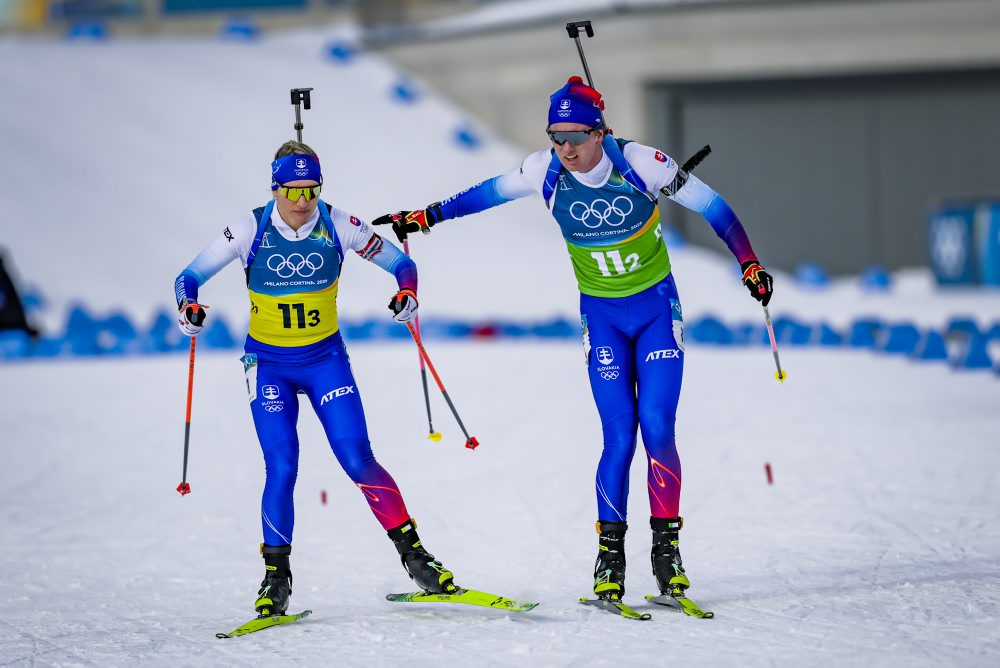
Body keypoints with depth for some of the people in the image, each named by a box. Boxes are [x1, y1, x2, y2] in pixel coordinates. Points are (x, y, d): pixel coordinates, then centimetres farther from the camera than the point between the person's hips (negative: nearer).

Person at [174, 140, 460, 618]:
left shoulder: (339, 227, -9)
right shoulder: (250, 230, -10)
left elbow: (400, 263, 1)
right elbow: (190, 276, -3)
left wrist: (406, 294, -20)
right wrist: (189, 307, -25)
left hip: (326, 359, 0)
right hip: (269, 364, 0)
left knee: (358, 461, -11)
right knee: (282, 468, -13)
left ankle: (412, 552, -1)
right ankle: (276, 576, -1)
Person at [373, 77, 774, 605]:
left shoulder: (639, 163, -18)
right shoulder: (545, 172, -11)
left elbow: (710, 205, -9)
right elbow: (489, 194, 7)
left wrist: (750, 265, -12)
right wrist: (423, 218, 10)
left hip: (657, 308, -1)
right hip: (602, 315, 1)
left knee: (657, 428, -12)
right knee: (619, 436, -9)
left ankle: (666, 541, -1)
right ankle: (610, 552, -1)